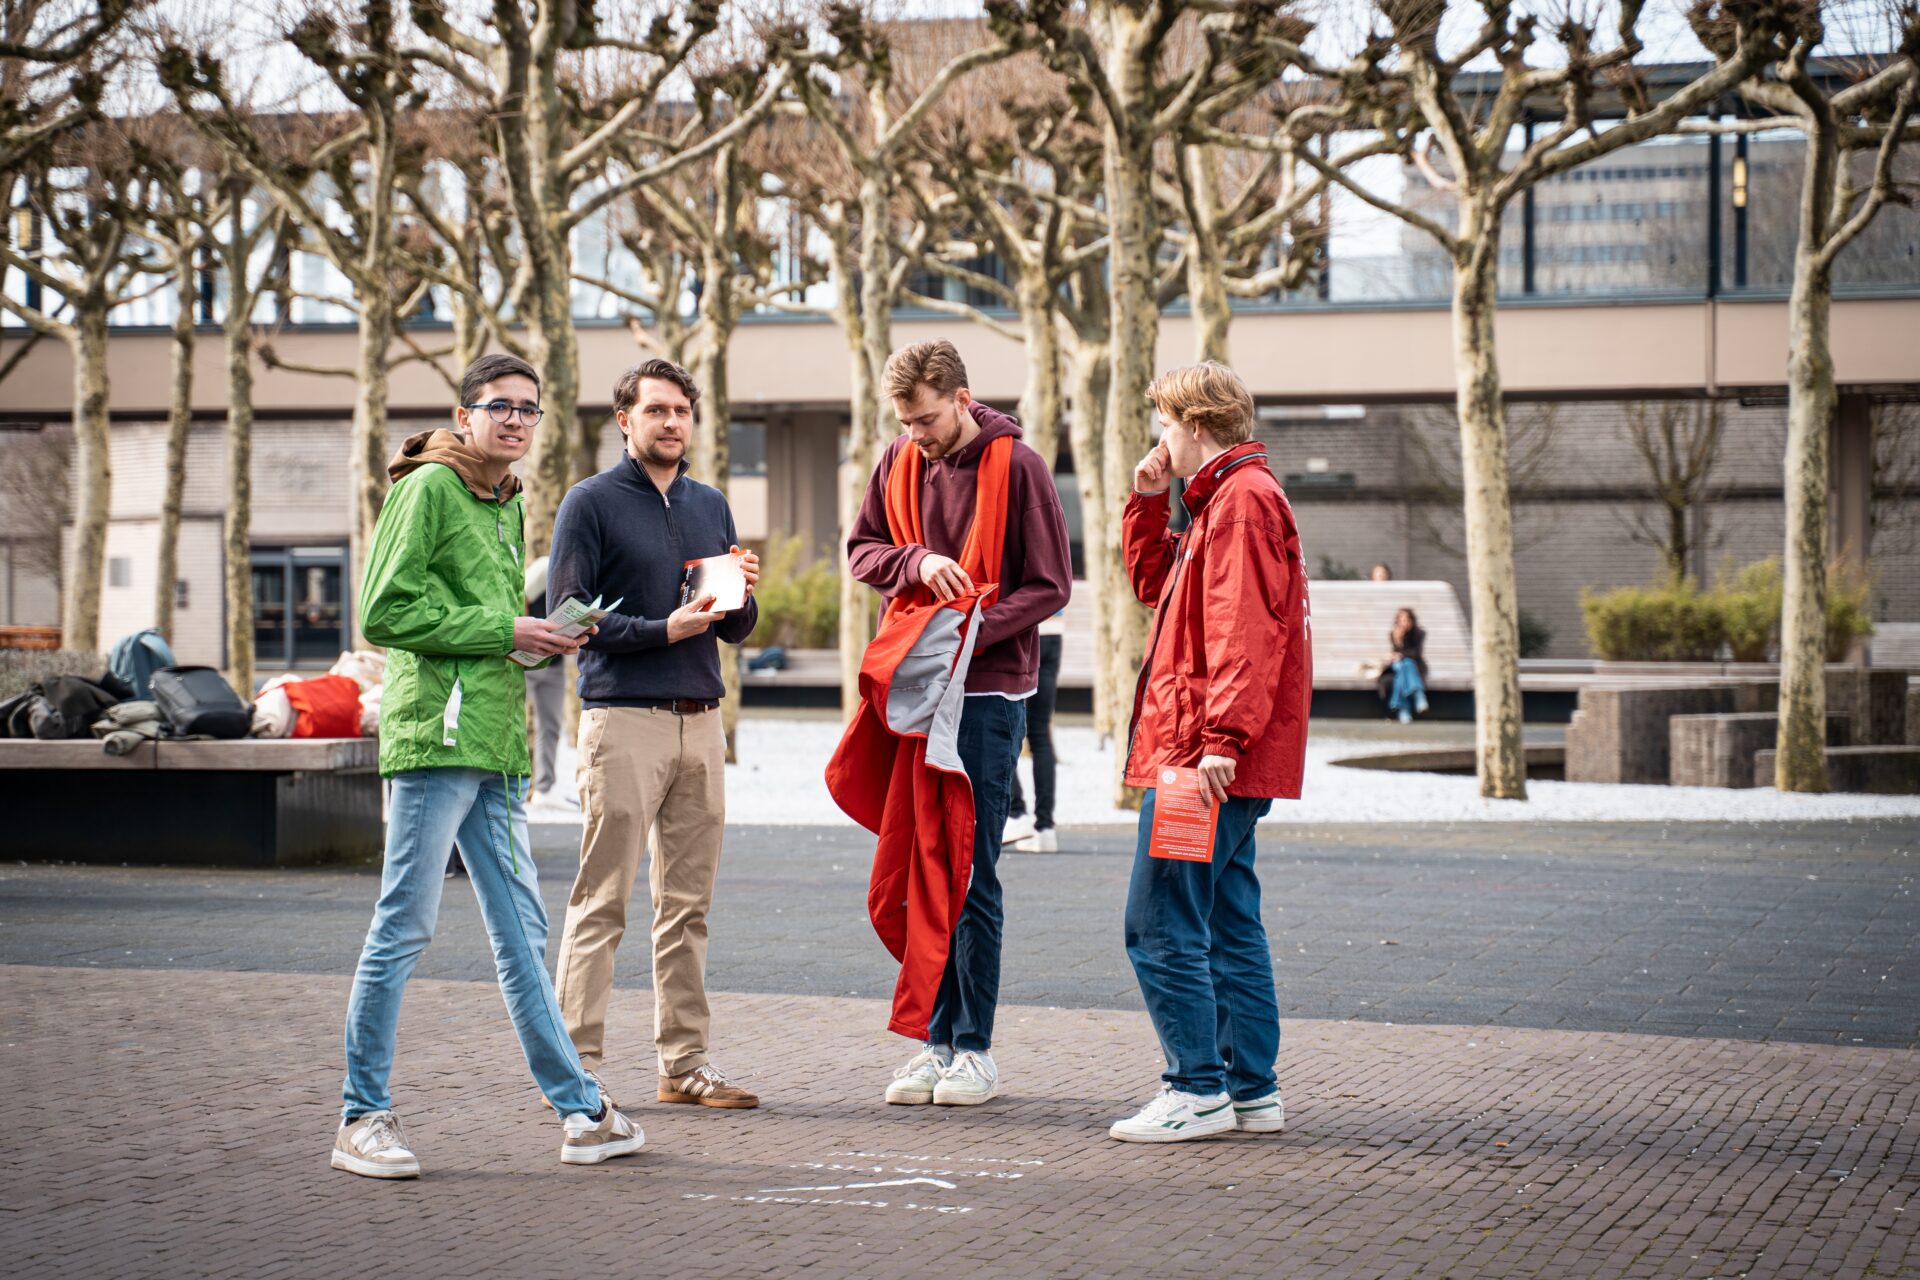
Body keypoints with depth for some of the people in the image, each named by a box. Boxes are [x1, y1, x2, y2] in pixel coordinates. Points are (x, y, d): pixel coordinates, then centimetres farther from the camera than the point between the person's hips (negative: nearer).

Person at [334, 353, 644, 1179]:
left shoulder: (509, 504, 19)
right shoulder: (429, 488, -6)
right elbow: (384, 612, -13)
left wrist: (541, 640, 8)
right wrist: (502, 631, -12)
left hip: (495, 743, 9)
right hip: (434, 735, -8)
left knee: (521, 934, 10)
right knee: (405, 926, -4)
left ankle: (579, 1110, 13)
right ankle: (362, 1117, 3)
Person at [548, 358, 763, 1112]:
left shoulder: (711, 506, 18)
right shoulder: (592, 503, 0)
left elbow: (737, 631, 19)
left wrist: (740, 595, -3)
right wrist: (662, 630, -15)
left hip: (700, 719, 6)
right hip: (623, 717, -6)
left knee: (688, 903, 7)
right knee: (602, 901, -7)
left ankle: (684, 1060, 12)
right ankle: (576, 1062, -4)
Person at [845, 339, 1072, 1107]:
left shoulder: (1017, 467, -7)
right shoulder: (899, 463, 8)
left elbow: (1049, 585, -7)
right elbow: (860, 552, 13)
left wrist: (971, 631, -20)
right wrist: (919, 561, -8)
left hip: (988, 692, -5)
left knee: (971, 873, -4)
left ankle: (976, 1048, 3)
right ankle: (938, 1041, 14)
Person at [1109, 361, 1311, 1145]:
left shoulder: (1243, 498, -13)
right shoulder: (1222, 499, 20)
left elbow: (1244, 630, -21)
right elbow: (1156, 585, 29)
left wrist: (1221, 736, -26)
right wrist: (1147, 504, 16)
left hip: (1201, 757, -11)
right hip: (1220, 760, 11)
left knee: (1161, 923, -10)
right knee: (1228, 924, 11)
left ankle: (1199, 1090, -8)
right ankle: (1252, 1089, 14)